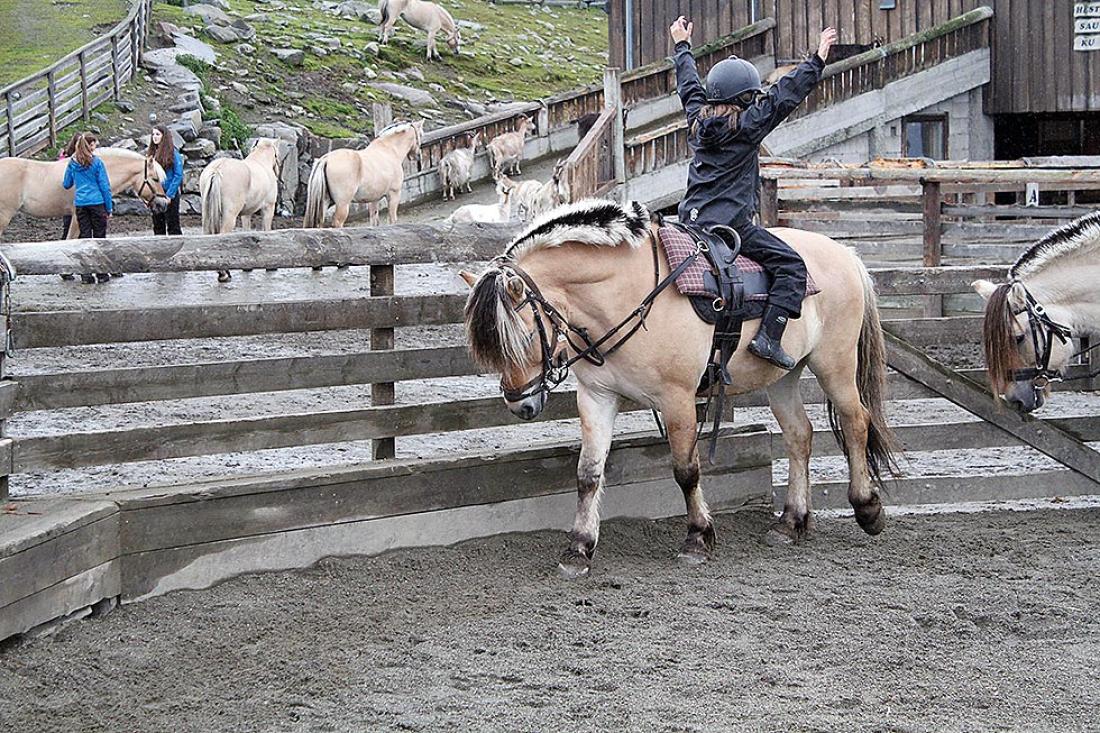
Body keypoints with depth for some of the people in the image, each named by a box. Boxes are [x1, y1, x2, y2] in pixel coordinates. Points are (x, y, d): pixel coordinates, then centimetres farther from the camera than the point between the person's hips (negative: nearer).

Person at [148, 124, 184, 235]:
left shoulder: (173, 153, -9)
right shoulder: (153, 153, 9)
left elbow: (178, 176, -12)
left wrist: (169, 195, -16)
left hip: (169, 196, -7)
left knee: (173, 226, -3)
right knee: (158, 227, 11)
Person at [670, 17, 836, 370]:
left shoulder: (698, 120, 12)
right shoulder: (747, 126, -6)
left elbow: (689, 87, 30)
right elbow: (787, 94, -6)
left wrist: (683, 46, 44)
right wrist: (817, 60, 0)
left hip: (691, 219, 7)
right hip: (732, 225, -7)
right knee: (792, 266, -9)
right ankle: (768, 337, -20)